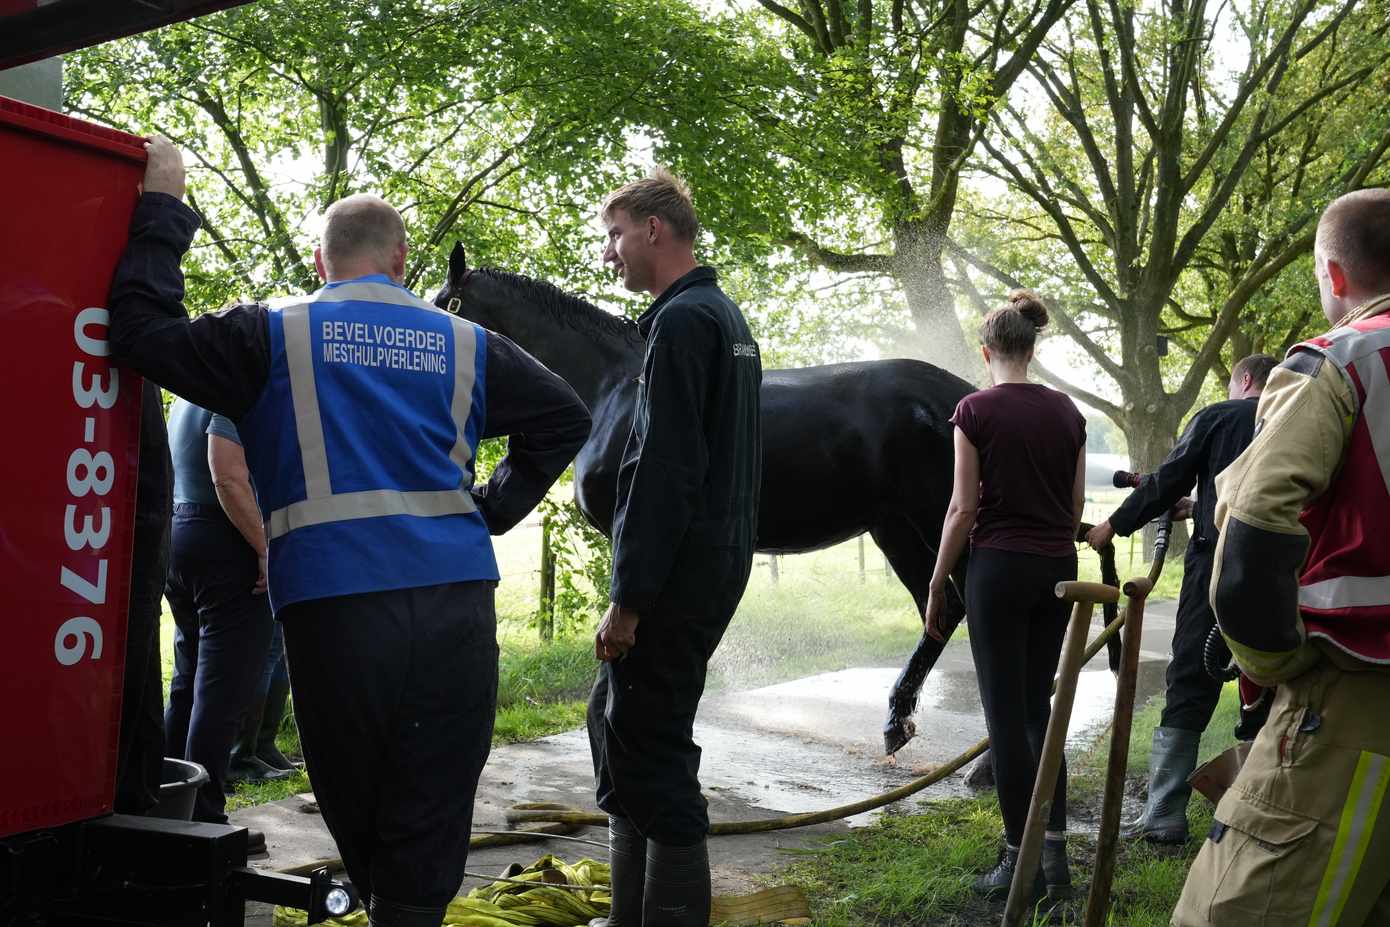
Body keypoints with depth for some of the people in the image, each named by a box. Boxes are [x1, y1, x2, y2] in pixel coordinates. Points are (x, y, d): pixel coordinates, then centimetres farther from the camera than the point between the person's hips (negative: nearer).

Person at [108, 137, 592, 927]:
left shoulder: (274, 337, 6)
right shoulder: (463, 344, 13)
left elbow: (143, 333, -1)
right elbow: (566, 418, 18)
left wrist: (161, 210, 10)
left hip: (335, 608, -1)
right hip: (457, 602, 2)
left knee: (361, 823, 12)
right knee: (429, 833, 5)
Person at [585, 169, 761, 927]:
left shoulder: (681, 322, -13)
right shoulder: (725, 316, 17)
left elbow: (662, 472, -21)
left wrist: (628, 599, -19)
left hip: (677, 570, -10)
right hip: (716, 556, 11)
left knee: (651, 751, -4)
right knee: (617, 722, 18)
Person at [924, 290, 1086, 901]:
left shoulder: (976, 410, -8)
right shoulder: (1066, 411, 6)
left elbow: (964, 508, -9)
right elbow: (1077, 504, 10)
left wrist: (936, 586, -1)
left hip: (999, 566, -5)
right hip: (1058, 569, 5)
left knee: (1007, 713, 2)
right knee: (1038, 706, 14)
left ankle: (1022, 859, 7)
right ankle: (1055, 853, 12)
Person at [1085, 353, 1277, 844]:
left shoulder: (1216, 417, 1)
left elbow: (1167, 482, -1)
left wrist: (1114, 525, 10)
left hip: (1216, 561, -4)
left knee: (1189, 687, -1)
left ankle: (1164, 815, -3)